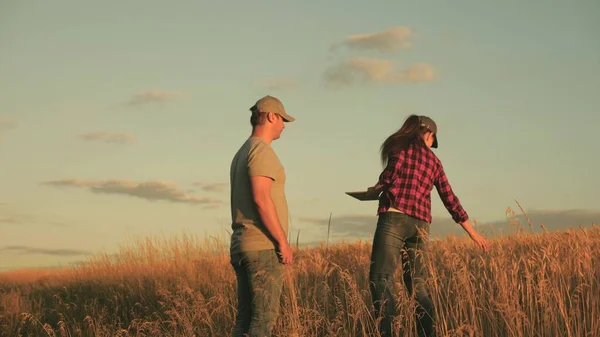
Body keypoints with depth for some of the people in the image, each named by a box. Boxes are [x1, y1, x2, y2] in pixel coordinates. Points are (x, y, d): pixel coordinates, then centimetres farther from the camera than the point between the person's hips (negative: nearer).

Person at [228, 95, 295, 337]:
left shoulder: (241, 154, 21)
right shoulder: (261, 150, -11)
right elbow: (261, 199, -22)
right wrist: (283, 241, -18)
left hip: (241, 244, 10)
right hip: (263, 246, -10)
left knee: (246, 317, 7)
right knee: (264, 317, -10)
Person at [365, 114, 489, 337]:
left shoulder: (400, 144, 9)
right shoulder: (434, 162, 22)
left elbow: (392, 172, -9)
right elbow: (451, 201, 22)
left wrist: (375, 190, 12)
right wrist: (473, 233, 29)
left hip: (394, 218, -5)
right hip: (421, 226, 5)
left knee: (380, 278, -10)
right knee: (417, 285, 11)